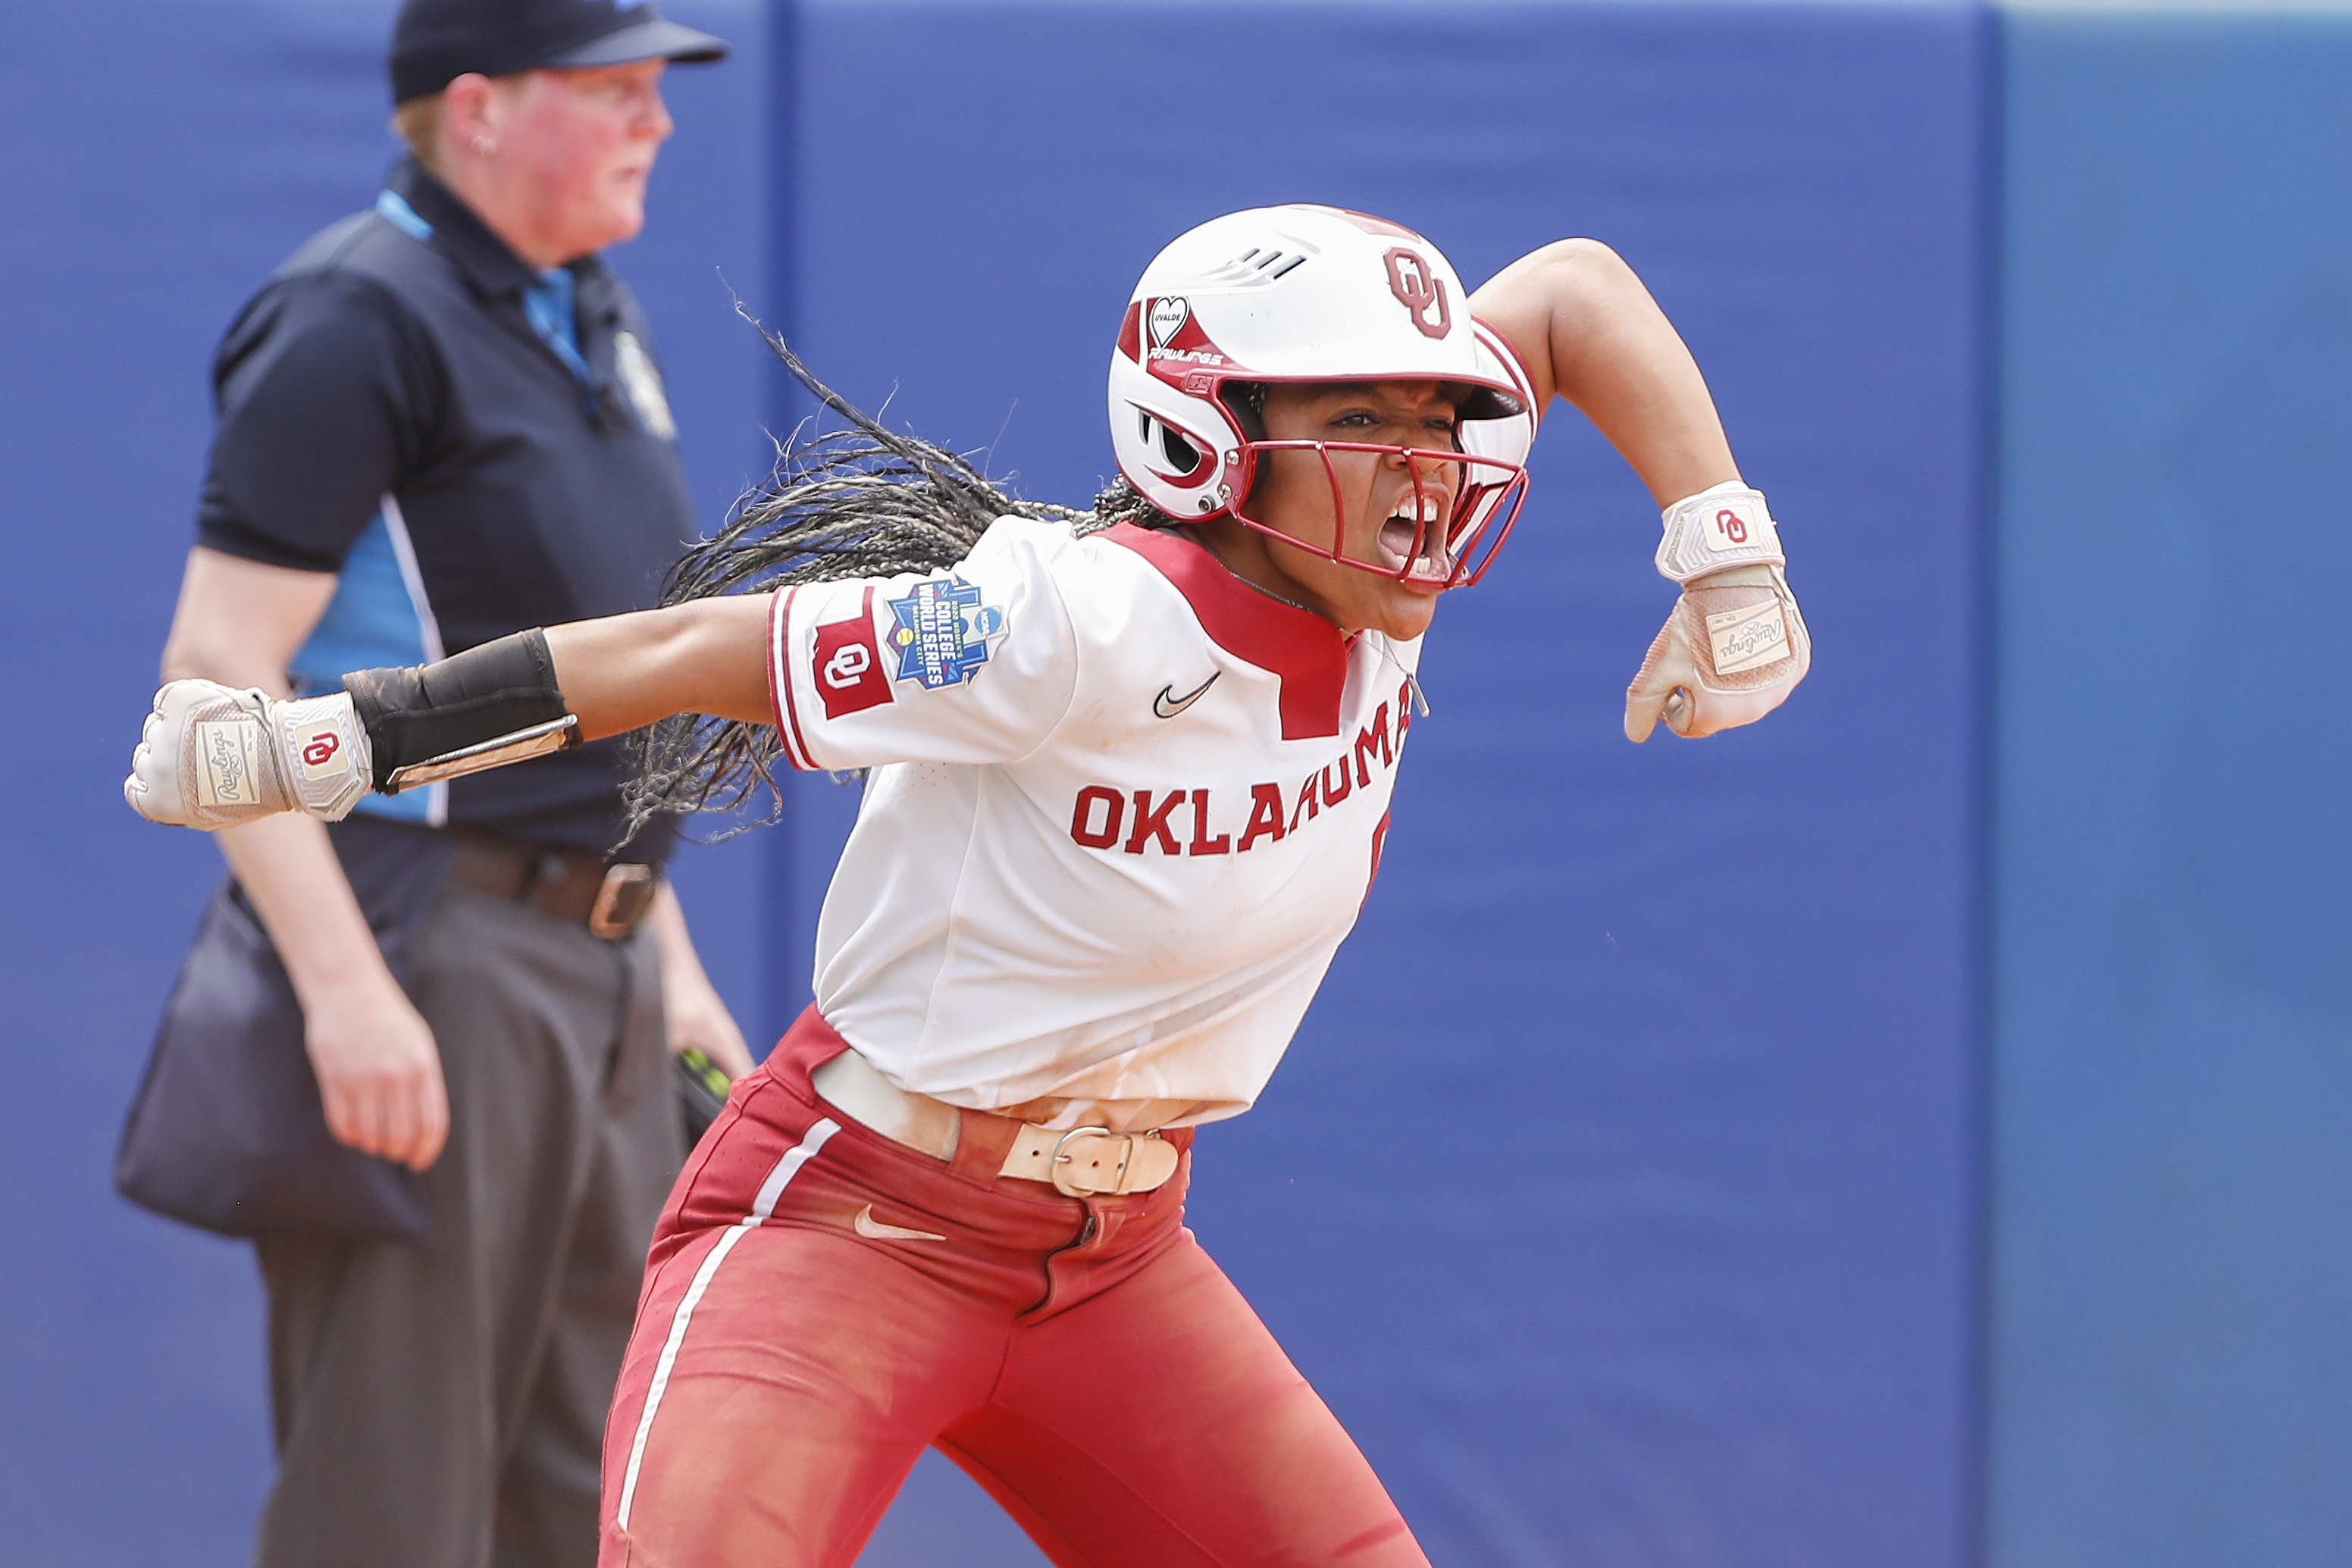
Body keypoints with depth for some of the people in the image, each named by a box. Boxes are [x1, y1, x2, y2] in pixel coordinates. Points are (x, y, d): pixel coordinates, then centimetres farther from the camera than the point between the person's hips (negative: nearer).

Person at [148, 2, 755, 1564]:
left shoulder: (599, 319, 16)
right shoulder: (359, 324, -12)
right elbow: (217, 672, -18)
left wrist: (668, 962, 21)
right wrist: (344, 988, -26)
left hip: (602, 965, 9)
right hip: (429, 966, -9)